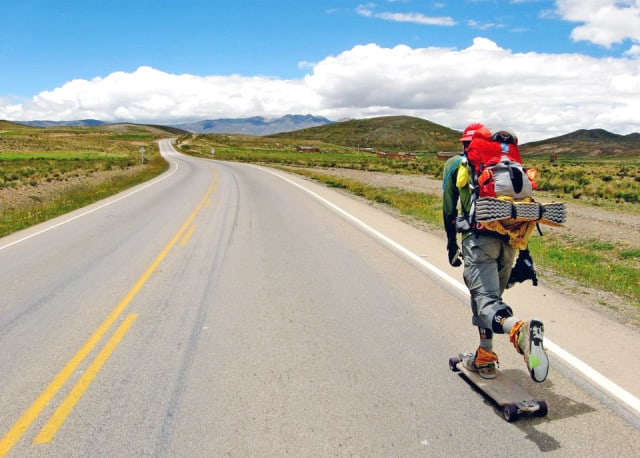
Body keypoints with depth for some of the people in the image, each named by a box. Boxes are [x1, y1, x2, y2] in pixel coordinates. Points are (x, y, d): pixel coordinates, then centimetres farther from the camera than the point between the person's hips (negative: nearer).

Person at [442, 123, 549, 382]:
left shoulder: (455, 164, 15)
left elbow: (449, 208, 9)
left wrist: (451, 245, 17)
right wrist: (524, 253, 20)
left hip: (479, 238, -5)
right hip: (509, 240, 5)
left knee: (486, 300, -12)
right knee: (488, 295, 20)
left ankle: (520, 331, -43)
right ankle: (485, 358, 25)